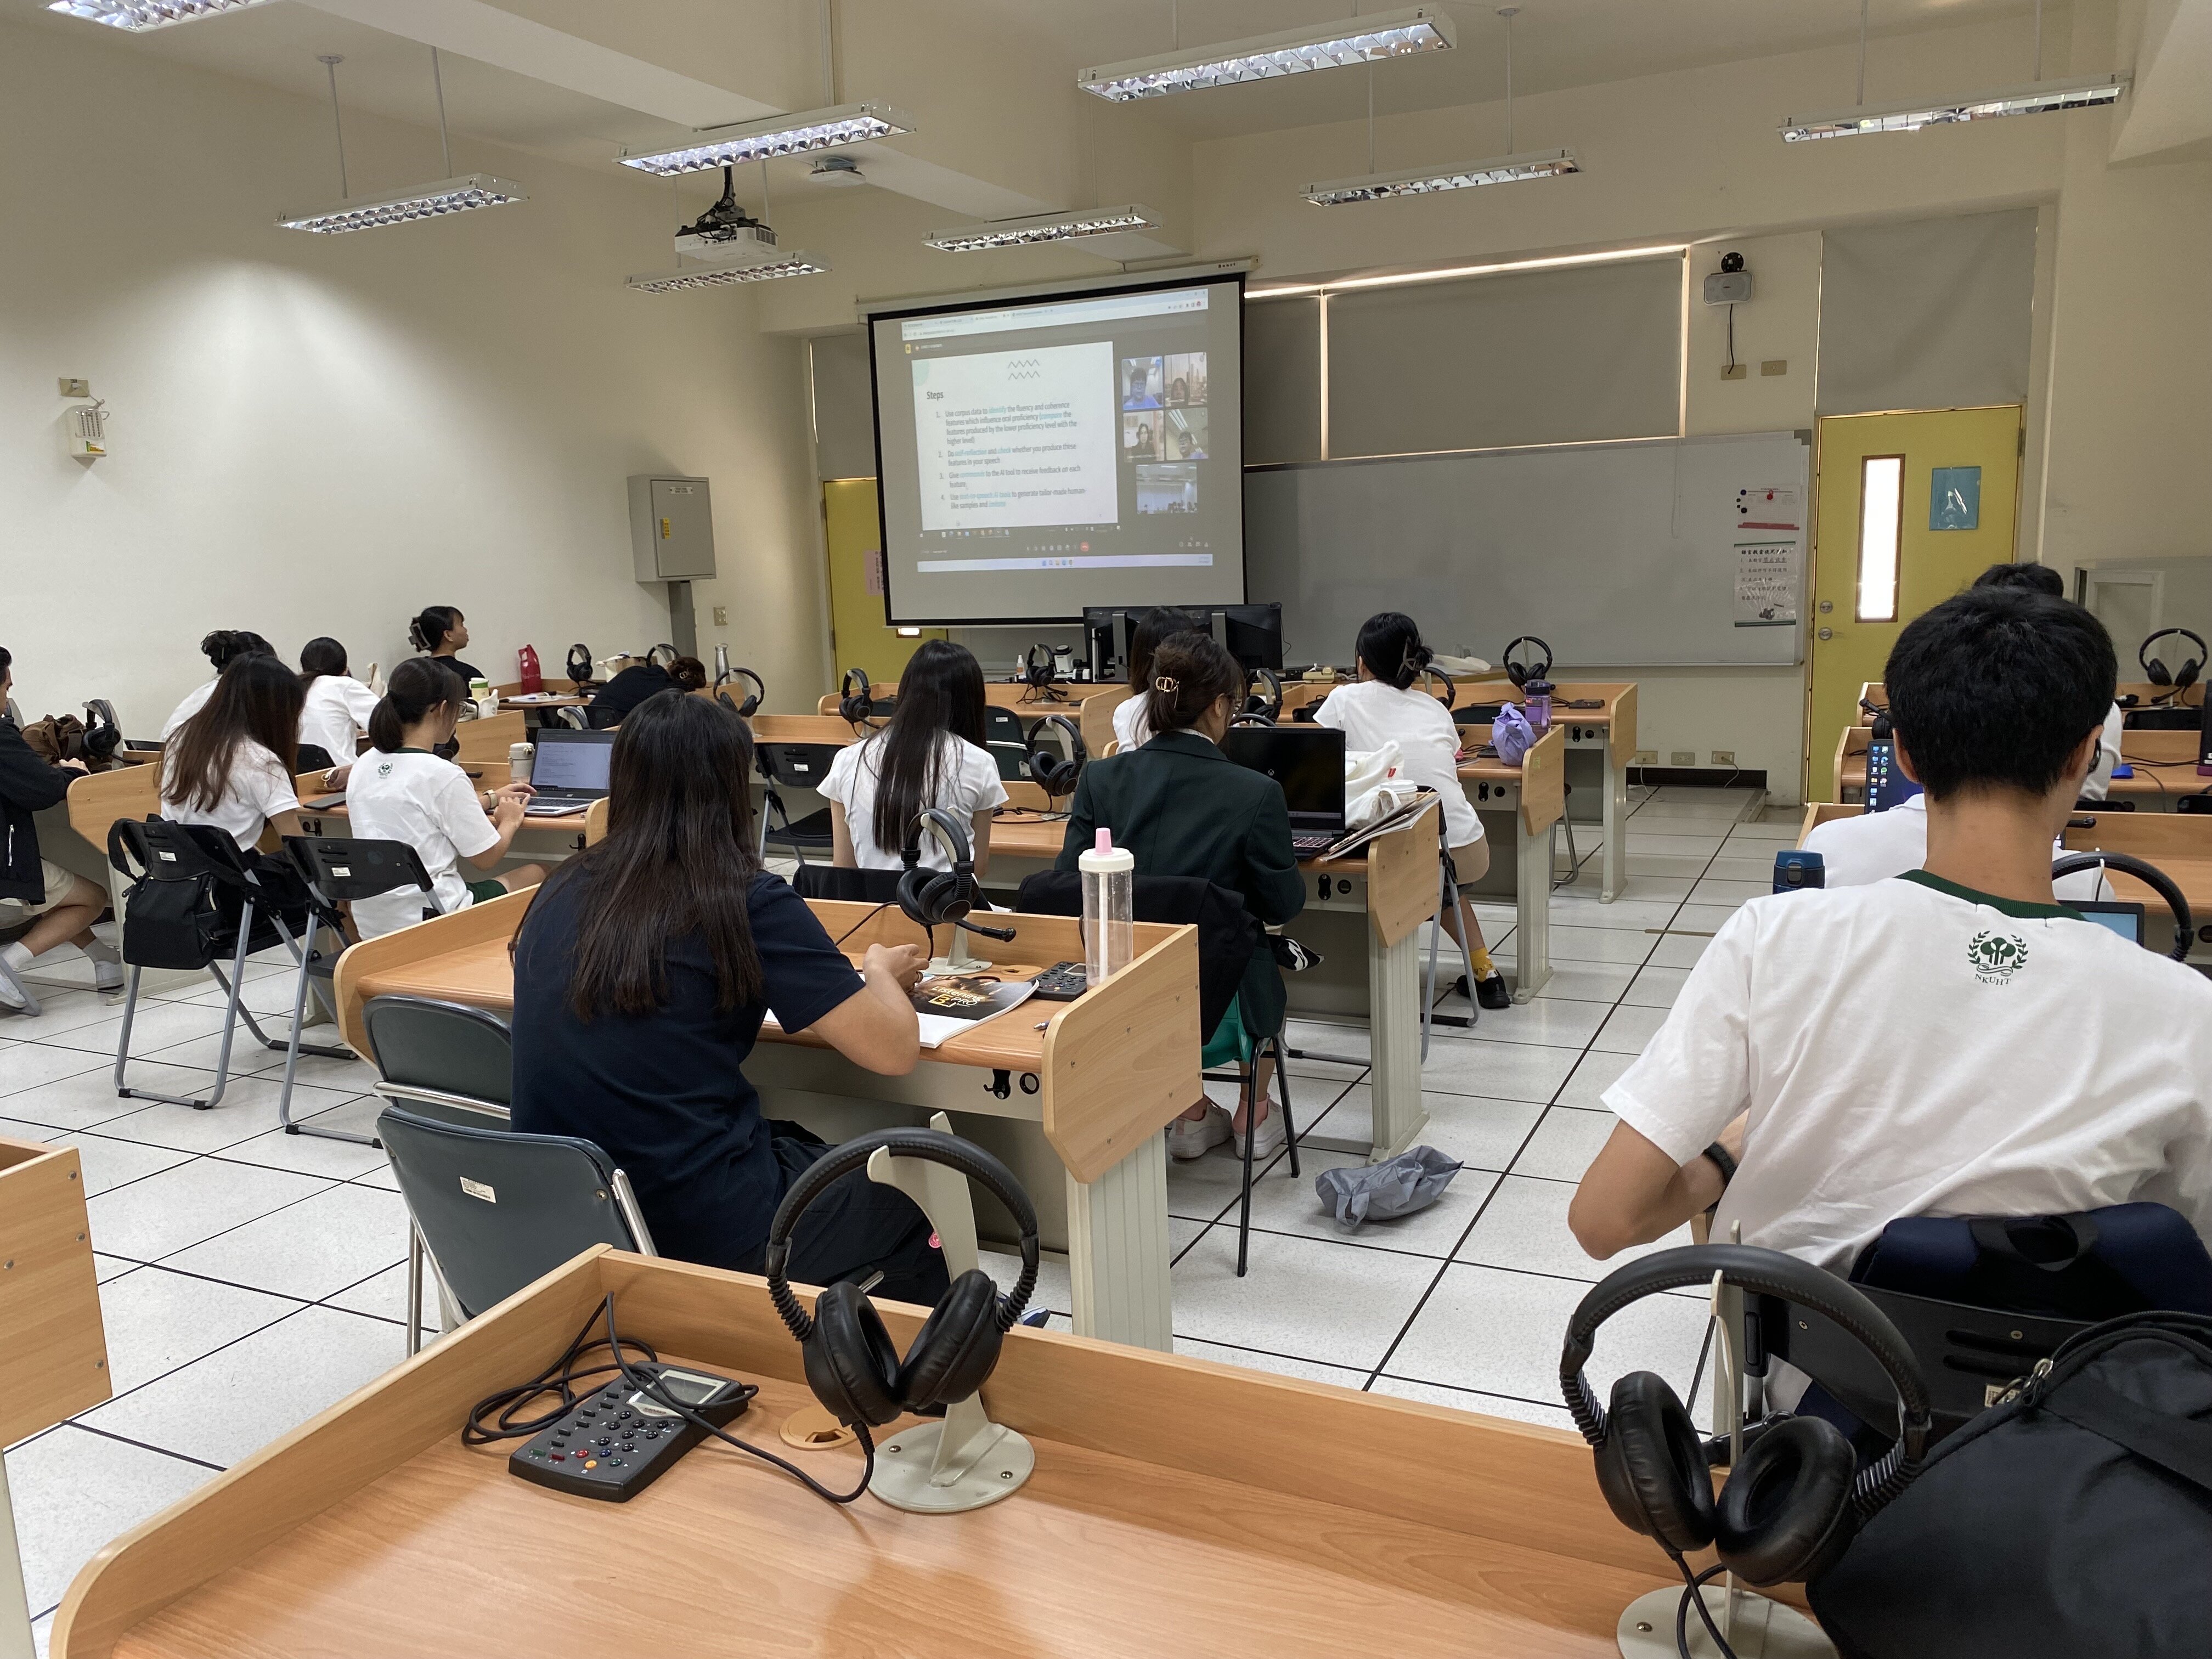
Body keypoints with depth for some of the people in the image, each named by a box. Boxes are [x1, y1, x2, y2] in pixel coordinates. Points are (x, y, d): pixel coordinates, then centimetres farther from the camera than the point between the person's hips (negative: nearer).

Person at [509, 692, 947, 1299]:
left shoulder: (561, 892, 2)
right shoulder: (747, 901, -15)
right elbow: (895, 1050, -12)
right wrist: (880, 972, 8)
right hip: (703, 1237, -6)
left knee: (807, 1149, 31)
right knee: (901, 1212, 21)